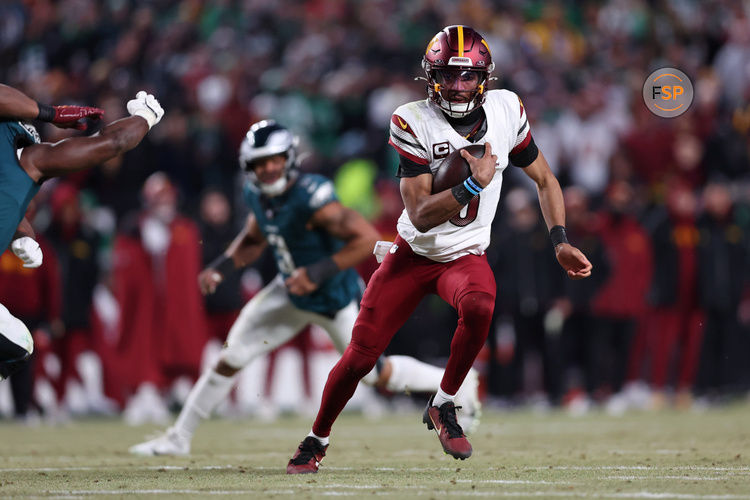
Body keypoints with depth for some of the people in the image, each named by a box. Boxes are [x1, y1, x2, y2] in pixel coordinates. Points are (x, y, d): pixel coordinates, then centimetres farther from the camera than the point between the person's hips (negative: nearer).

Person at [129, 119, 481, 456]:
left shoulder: (310, 198, -32)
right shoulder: (258, 196, -7)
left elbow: (368, 238, -33)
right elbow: (253, 240, 14)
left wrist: (319, 272, -35)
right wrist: (220, 268, -2)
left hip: (333, 300, -7)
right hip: (291, 291, 7)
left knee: (377, 375, 7)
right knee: (230, 359, 3)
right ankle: (179, 437, 16)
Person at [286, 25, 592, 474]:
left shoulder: (506, 110, -9)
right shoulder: (414, 123, -19)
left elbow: (544, 179, 6)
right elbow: (420, 215, -24)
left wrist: (561, 242, -4)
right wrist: (473, 186, -37)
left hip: (466, 256, 1)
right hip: (414, 253, -1)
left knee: (479, 307, -34)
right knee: (361, 355, -3)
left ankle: (442, 408, -12)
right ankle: (317, 440, 24)